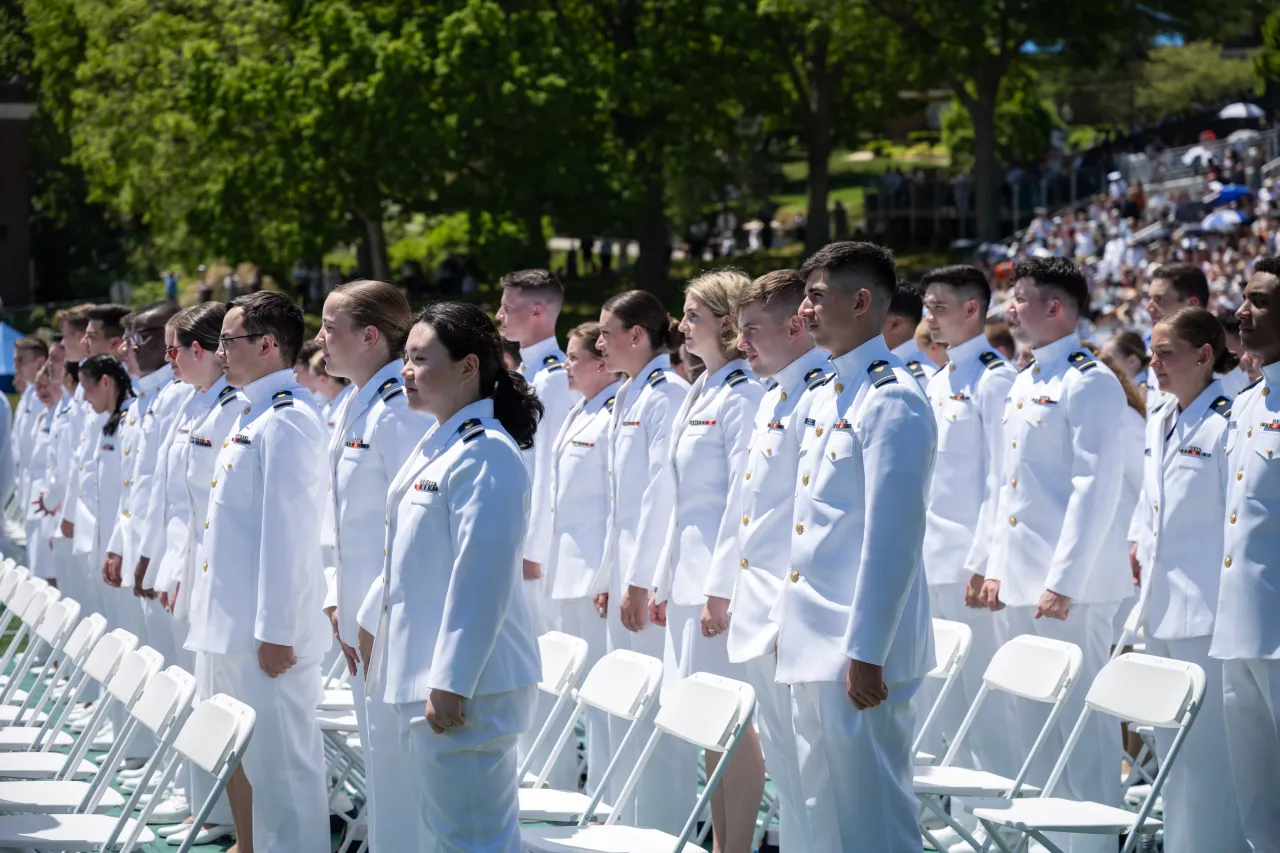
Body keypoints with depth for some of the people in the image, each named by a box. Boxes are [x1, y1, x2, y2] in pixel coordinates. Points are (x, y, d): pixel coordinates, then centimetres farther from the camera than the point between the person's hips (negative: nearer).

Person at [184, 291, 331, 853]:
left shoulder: (287, 422, -16)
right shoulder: (250, 416, 15)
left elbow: (288, 531, -21)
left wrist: (276, 632, -22)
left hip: (266, 629, -10)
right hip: (231, 619, 10)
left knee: (281, 763, -5)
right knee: (236, 757, 19)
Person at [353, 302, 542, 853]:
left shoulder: (485, 456, -19)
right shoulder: (436, 446, 13)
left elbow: (481, 581, -23)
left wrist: (450, 684, -23)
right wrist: (373, 619, 30)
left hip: (464, 683, -10)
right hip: (424, 677, 10)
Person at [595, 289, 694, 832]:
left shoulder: (668, 394, -11)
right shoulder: (627, 399, 17)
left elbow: (664, 491, -17)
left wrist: (641, 581, -18)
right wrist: (610, 576, 18)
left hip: (653, 575, -10)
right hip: (628, 573, 10)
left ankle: (662, 831, -3)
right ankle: (628, 824, 18)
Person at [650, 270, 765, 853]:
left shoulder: (742, 395, -12)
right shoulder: (701, 394, 17)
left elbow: (742, 498, -17)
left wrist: (721, 588, -20)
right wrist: (664, 580, 19)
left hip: (721, 575, -9)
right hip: (689, 574, 9)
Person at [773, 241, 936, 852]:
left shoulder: (891, 401, -15)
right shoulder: (822, 400, 15)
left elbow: (892, 537, -19)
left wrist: (864, 653, -21)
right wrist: (791, 619, 18)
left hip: (858, 648, -10)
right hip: (813, 642, 10)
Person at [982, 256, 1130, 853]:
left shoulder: (1089, 383, -12)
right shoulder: (1024, 384, 17)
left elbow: (1097, 487, -18)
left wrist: (1063, 581, -21)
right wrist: (998, 568, 17)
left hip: (1070, 588, -9)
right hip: (1022, 584, 9)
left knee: (1081, 721, -6)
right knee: (1030, 723, 13)